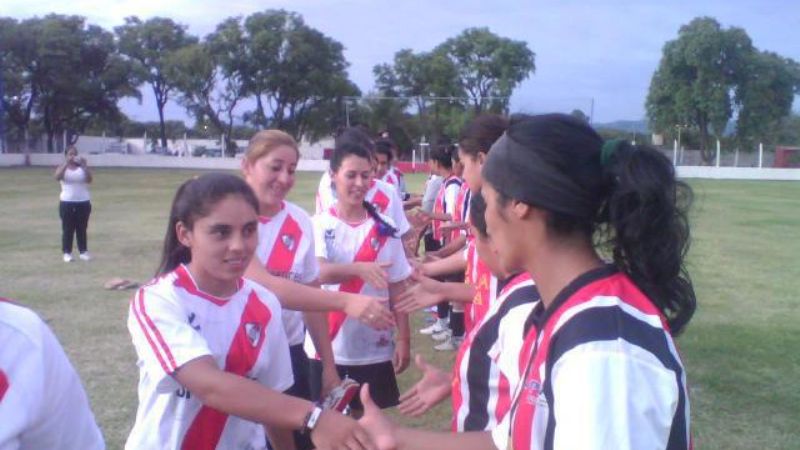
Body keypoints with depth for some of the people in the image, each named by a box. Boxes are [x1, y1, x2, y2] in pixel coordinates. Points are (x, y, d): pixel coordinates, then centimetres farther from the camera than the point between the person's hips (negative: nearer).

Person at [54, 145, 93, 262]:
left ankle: (83, 252, 13)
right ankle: (67, 253, 6)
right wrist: (66, 163, -26)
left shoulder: (82, 166, 3)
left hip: (83, 202, 1)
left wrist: (84, 165, -22)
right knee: (67, 229, 1)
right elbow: (57, 177, -20)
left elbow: (89, 179, -13)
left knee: (82, 229, 7)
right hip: (67, 203, -1)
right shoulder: (62, 167, 2)